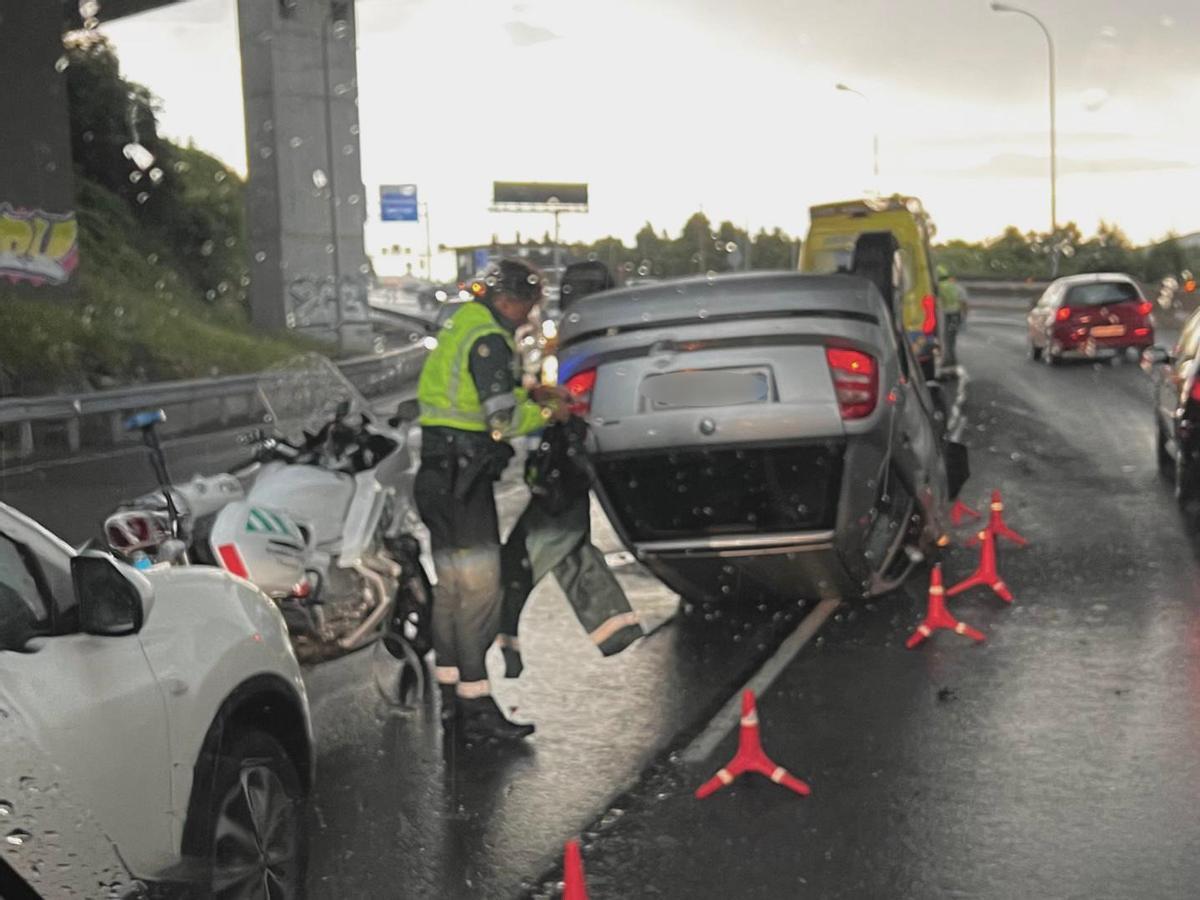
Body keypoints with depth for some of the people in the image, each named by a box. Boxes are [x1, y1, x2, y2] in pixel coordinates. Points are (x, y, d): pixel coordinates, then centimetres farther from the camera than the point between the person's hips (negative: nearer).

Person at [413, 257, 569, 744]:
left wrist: (528, 394, 14)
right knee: (479, 589, -7)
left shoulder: (462, 325, 17)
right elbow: (503, 421, -19)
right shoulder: (488, 339, -15)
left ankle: (453, 700, 22)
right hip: (462, 478, -10)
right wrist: (546, 412, -2)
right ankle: (476, 708, -3)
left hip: (442, 472, 10)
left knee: (451, 588, 14)